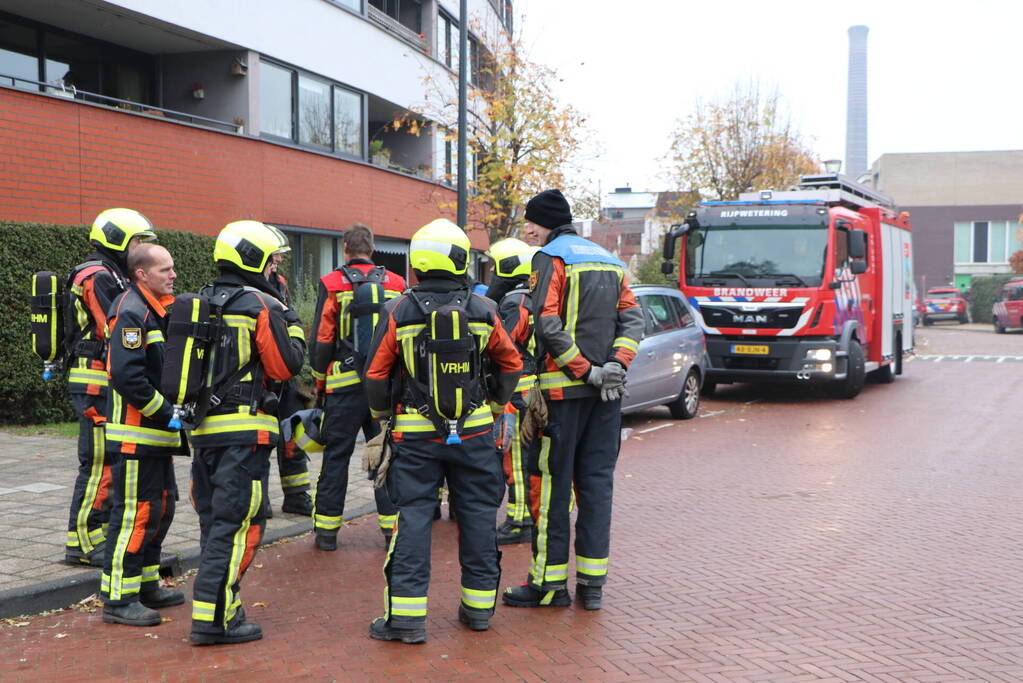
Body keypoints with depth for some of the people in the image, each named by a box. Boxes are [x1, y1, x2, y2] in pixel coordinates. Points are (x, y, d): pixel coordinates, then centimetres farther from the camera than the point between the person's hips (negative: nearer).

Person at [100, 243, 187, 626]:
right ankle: (118, 598, 3)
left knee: (160, 506, 17)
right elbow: (126, 376, -26)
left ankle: (146, 584, 29)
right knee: (135, 512, -5)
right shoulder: (131, 313, -16)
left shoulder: (159, 310, 15)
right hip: (135, 432, -10)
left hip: (157, 433, 10)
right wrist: (166, 412, -21)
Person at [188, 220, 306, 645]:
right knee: (237, 524, -3)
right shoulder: (261, 304, -9)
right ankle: (214, 618, -4)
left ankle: (217, 608, 23)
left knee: (214, 521, 16)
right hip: (244, 432, -8)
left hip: (202, 429, 8)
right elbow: (286, 367, -8)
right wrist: (292, 325, 3)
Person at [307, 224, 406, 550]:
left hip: (345, 385, -2)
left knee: (336, 456, 6)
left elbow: (321, 339, -3)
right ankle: (394, 526, 10)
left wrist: (319, 379, 10)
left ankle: (327, 528, 12)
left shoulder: (332, 284, -3)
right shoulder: (396, 284, 4)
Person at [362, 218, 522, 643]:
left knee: (413, 517, 2)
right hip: (474, 433, 2)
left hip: (415, 434, -1)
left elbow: (376, 373, -1)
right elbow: (510, 364, 9)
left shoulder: (398, 313, -6)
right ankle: (479, 606, 21)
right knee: (477, 514, 12)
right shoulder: (483, 312, -1)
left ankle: (406, 615, 1)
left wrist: (382, 416, 15)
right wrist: (496, 404, 23)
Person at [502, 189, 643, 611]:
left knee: (553, 482, 1)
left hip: (564, 387, -6)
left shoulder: (550, 259, -5)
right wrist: (614, 365, -2)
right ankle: (592, 583, 11)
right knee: (597, 481, 8)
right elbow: (633, 320, 8)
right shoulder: (609, 261, 16)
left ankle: (550, 582, 5)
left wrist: (584, 370, -13)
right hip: (607, 391, 6)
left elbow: (548, 327, -17)